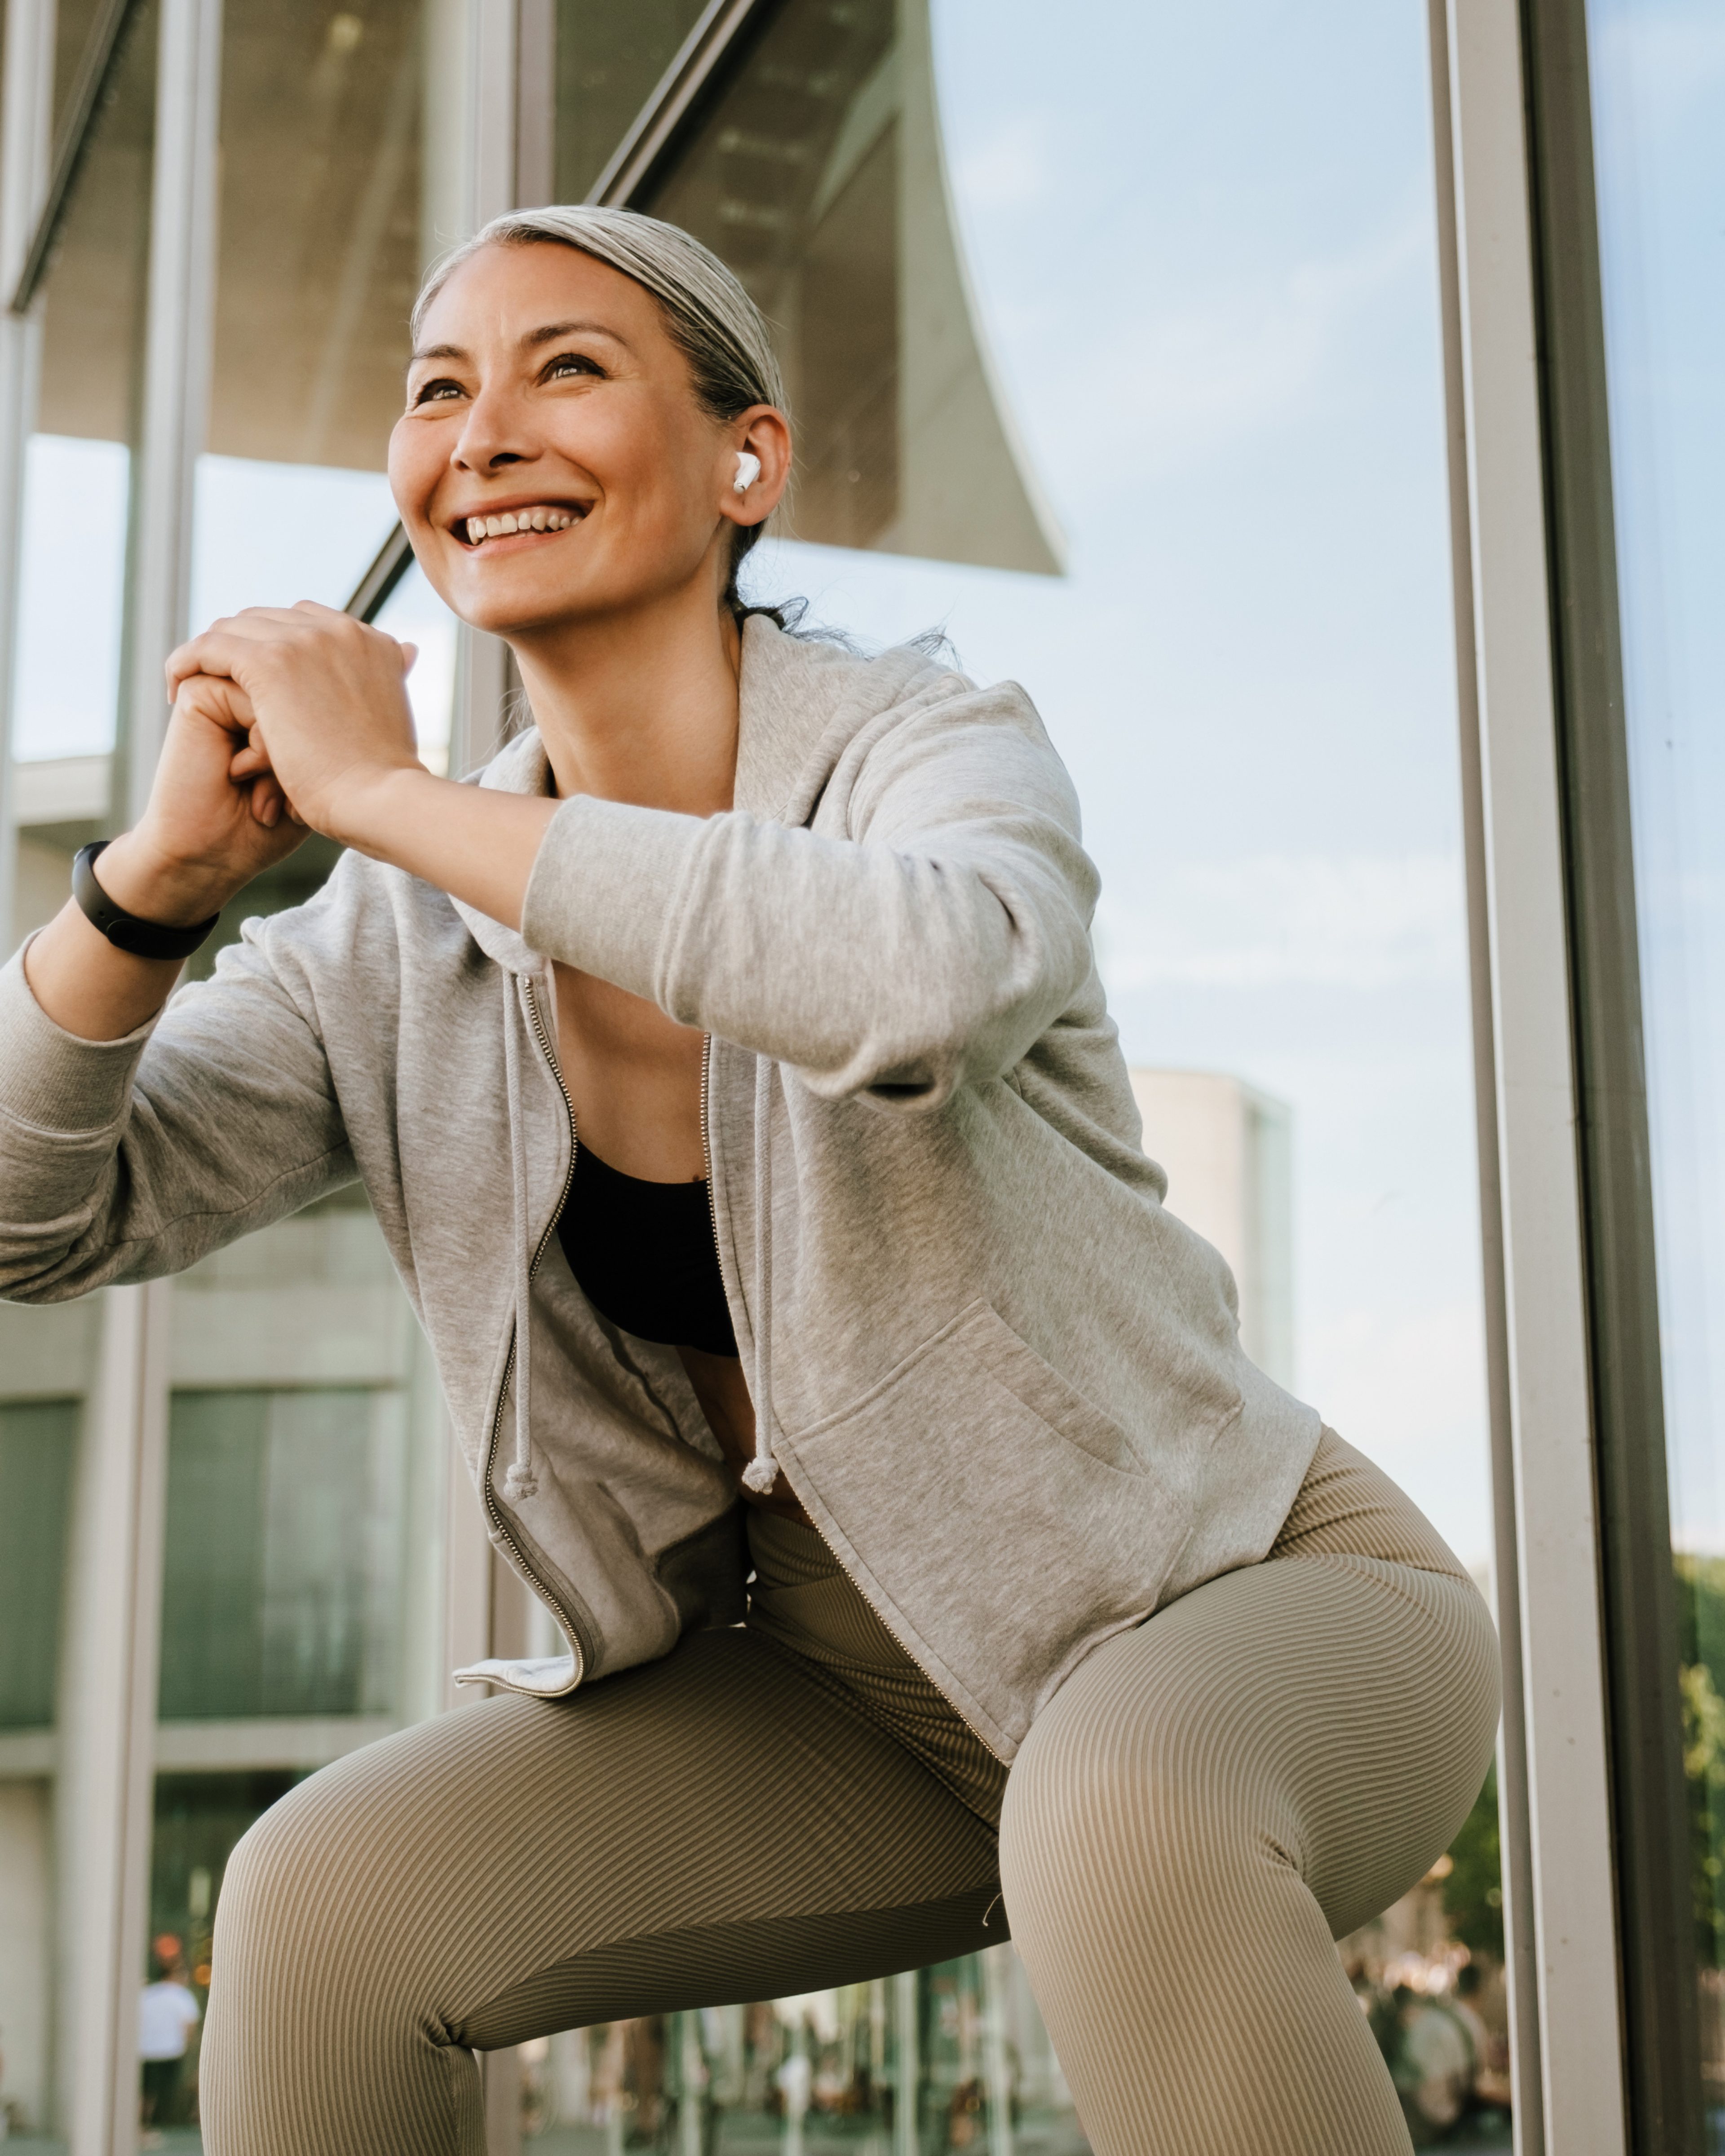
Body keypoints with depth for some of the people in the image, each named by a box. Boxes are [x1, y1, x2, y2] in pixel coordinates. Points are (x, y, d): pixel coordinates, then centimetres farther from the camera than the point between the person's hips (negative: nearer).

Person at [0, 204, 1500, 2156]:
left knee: (1124, 1812, -38)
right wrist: (167, 865, -23)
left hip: (1251, 1598, -4)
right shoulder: (406, 938, -4)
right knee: (326, 1896, -14)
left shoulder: (941, 753, -18)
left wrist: (386, 794, -34)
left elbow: (931, 975, -43)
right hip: (850, 1694, 5)